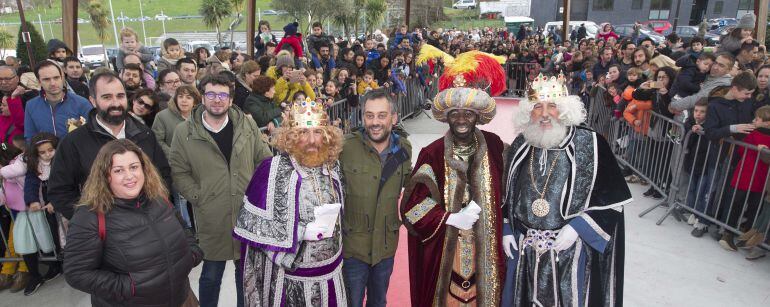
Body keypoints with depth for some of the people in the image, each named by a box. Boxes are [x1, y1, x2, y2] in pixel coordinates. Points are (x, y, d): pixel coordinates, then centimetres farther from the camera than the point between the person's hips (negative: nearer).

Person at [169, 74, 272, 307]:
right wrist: (198, 198, -9)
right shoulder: (184, 132, -4)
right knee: (211, 275, 14)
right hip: (211, 218, -2)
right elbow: (178, 172, -2)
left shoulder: (247, 126, 1)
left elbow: (265, 161, 5)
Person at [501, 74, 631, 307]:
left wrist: (577, 228, -16)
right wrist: (506, 230, 5)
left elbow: (612, 196, -9)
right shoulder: (520, 146, 2)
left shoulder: (590, 144, -10)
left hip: (571, 250, -3)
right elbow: (506, 195, 11)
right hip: (524, 248, 3)